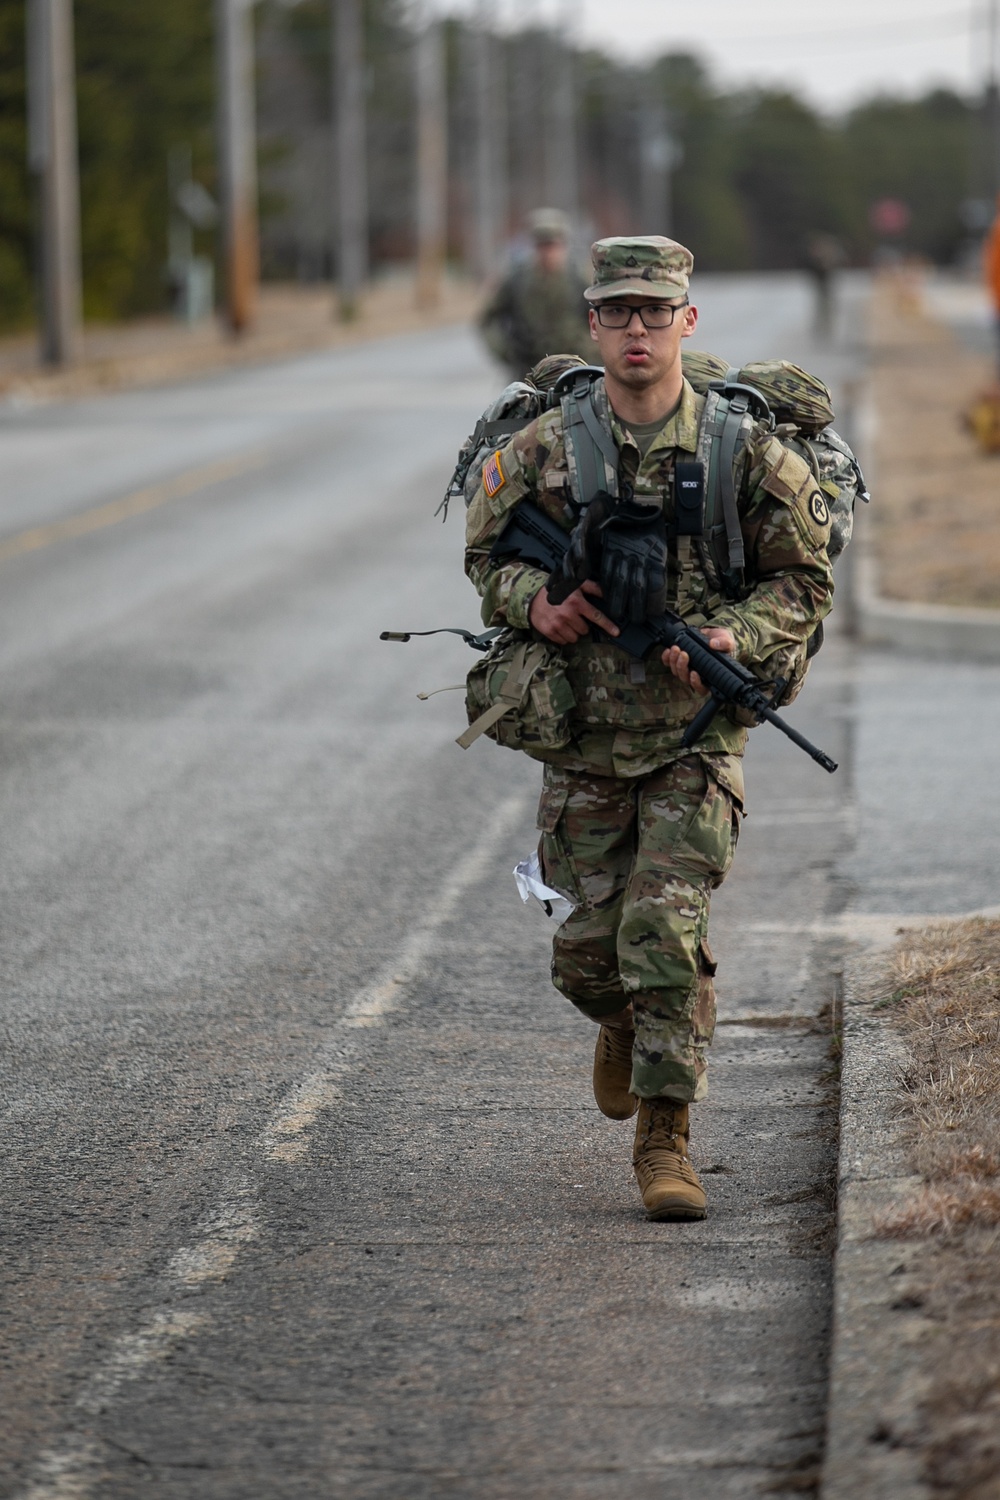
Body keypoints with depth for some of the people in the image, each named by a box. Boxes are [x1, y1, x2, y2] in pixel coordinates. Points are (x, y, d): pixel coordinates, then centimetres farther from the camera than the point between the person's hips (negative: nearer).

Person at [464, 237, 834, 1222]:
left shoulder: (744, 453, -5)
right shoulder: (540, 452, -1)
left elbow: (804, 578, 3)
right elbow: (486, 557, 11)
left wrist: (736, 638, -15)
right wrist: (534, 601, -11)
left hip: (695, 737, -2)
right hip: (583, 737, 2)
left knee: (667, 930, -13)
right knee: (590, 947, 6)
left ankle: (664, 1138, -2)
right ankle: (625, 1027, 42)